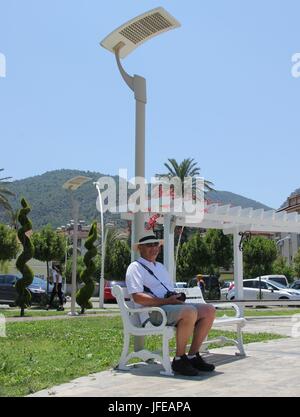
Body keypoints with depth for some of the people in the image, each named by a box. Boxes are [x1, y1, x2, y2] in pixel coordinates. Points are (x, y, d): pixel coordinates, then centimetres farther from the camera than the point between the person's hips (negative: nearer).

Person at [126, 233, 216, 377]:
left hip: (172, 306, 9)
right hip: (152, 312, -9)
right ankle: (179, 360, -22)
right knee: (190, 312, -33)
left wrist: (177, 298, 4)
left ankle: (193, 356, -3)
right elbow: (138, 297, -13)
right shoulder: (135, 267, 1)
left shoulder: (160, 267, 29)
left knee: (209, 310, -7)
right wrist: (166, 301, -19)